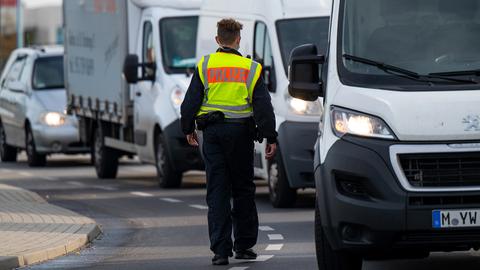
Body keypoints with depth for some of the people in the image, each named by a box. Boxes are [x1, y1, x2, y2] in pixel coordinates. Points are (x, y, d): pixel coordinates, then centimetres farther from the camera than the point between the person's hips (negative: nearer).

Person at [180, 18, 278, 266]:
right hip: (241, 133, 0)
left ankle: (221, 250, -5)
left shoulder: (204, 66, 2)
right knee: (243, 190, 11)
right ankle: (244, 246, 14)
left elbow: (190, 101, 4)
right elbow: (263, 106, -1)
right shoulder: (252, 69, 1)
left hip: (213, 133, 0)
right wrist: (271, 138, 2)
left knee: (217, 192, 1)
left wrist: (188, 129, 17)